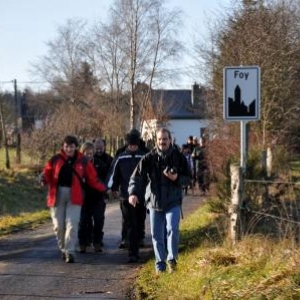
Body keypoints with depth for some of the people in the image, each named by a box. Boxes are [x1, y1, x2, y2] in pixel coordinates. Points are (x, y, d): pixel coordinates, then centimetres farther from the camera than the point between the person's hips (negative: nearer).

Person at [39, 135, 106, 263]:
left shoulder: (83, 162, 4)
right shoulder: (55, 160, 5)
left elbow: (93, 180, 6)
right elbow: (47, 174, 6)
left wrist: (105, 189, -4)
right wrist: (43, 179, -17)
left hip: (74, 196, -1)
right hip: (57, 195, 1)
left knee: (72, 224, -11)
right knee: (58, 225, 6)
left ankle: (69, 252, -9)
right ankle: (63, 249, 25)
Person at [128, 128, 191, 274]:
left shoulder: (179, 157, -1)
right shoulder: (149, 158, -3)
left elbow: (187, 178, 6)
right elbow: (137, 176, -10)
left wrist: (177, 178, -16)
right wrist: (133, 192, -26)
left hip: (173, 202, -1)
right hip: (154, 201, 1)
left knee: (172, 229, -19)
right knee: (157, 235, 7)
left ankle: (171, 258, -1)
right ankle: (160, 264, 19)